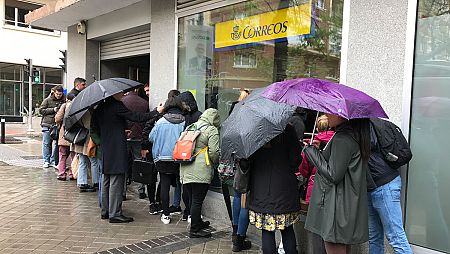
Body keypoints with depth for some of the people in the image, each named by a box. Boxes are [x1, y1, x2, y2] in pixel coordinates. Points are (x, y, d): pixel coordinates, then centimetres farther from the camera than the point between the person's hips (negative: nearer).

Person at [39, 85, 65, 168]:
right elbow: (41, 110, 1)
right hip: (47, 124, -1)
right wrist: (53, 110, -9)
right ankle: (46, 161, 11)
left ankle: (53, 161, 14)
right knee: (46, 143, 3)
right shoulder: (48, 100, 2)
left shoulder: (64, 101, 5)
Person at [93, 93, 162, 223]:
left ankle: (105, 211, 24)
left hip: (105, 150, 9)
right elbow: (137, 117, -17)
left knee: (106, 181, 15)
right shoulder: (117, 106, -14)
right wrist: (157, 111, -7)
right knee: (116, 182, -3)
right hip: (117, 150, -9)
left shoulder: (100, 108, 11)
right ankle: (115, 214, 2)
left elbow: (96, 127, 17)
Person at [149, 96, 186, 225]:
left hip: (163, 159, 0)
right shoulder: (185, 122, -7)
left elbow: (151, 138, 0)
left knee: (165, 185, 6)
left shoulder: (160, 122, -6)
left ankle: (165, 214, 9)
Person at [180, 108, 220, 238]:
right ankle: (195, 230, 6)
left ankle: (198, 222, 33)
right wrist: (216, 163, 7)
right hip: (201, 171, -7)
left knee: (192, 200, 16)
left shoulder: (190, 127, 17)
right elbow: (214, 152, -11)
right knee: (197, 201, -1)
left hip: (185, 169, 7)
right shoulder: (212, 130, -4)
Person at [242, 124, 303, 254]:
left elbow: (246, 162, -2)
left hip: (261, 191, 0)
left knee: (267, 231, 7)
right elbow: (296, 160, -6)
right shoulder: (287, 129, -6)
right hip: (285, 189, 0)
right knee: (288, 230, 13)